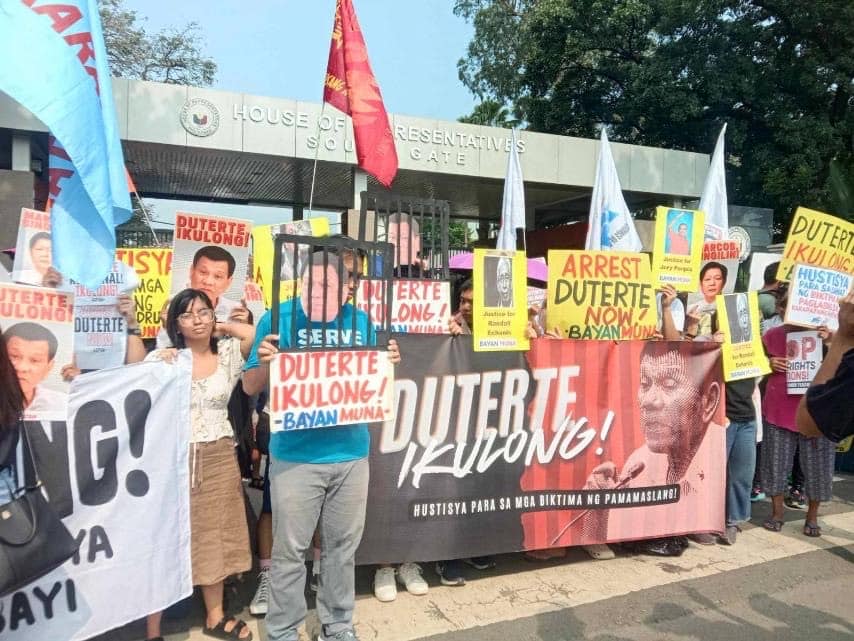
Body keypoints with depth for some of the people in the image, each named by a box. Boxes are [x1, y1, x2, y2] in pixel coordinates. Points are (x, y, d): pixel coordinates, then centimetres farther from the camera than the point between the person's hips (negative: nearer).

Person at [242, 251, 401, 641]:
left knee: (342, 547, 16)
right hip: (295, 458, -3)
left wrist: (388, 363, -7)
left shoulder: (362, 322, 3)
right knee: (290, 550, 8)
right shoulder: (279, 319, -6)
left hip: (351, 455, 3)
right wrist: (265, 363, -22)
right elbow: (250, 387, -1)